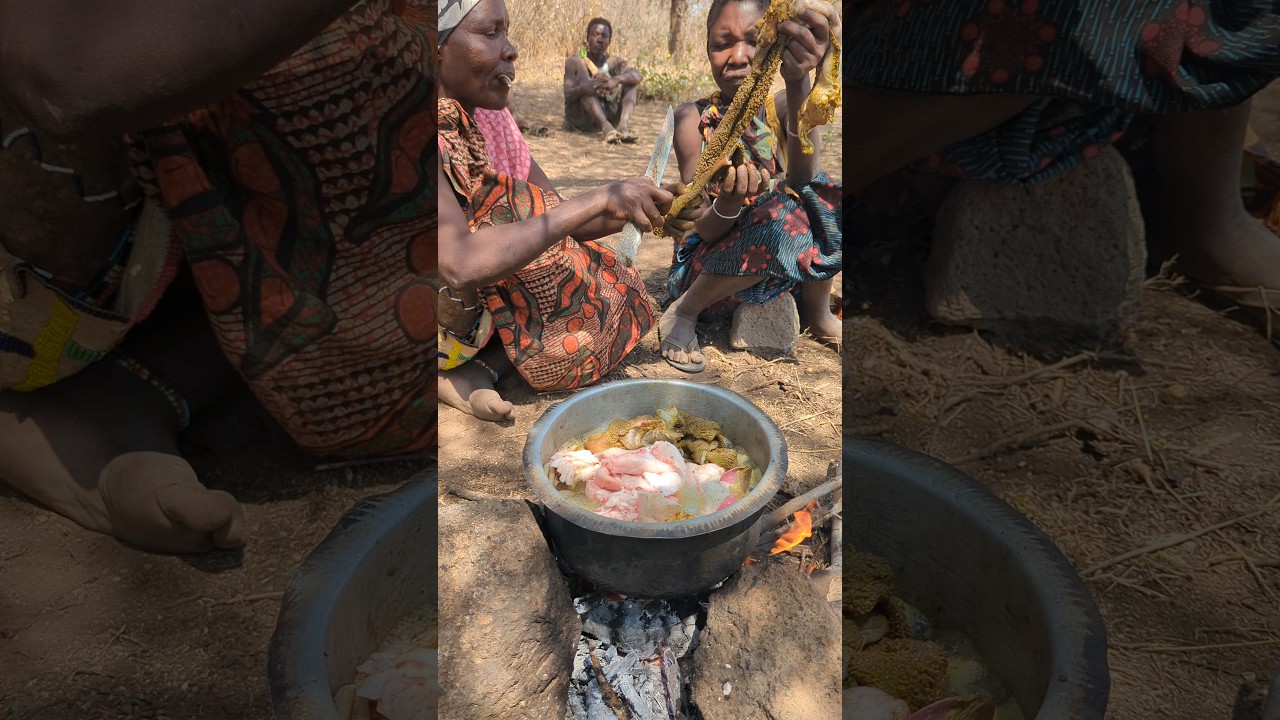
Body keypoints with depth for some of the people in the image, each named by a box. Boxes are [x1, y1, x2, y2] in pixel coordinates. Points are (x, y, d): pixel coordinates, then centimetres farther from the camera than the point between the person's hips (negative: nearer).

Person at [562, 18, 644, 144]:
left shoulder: (614, 63, 7)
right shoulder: (574, 62, -2)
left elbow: (638, 75, -13)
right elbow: (565, 97, -14)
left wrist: (618, 79, -34)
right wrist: (582, 89, -37)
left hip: (607, 115, 3)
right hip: (579, 119, -3)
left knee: (631, 81, -7)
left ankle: (623, 125, -35)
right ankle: (606, 127, -46)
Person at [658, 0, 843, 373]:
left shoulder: (781, 108, -5)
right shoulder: (695, 118, -11)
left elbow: (802, 177, -29)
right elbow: (706, 231, -17)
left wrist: (798, 84, -45)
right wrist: (727, 204, -42)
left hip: (783, 262, 3)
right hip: (709, 263, -3)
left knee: (818, 196, -23)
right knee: (784, 220, -32)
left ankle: (818, 313, -2)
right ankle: (684, 311, -10)